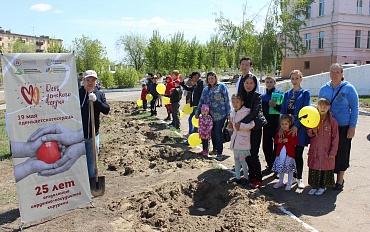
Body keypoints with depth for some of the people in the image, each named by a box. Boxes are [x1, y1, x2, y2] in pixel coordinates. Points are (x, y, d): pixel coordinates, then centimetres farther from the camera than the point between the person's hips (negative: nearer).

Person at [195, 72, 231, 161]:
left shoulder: (221, 86, -2)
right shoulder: (206, 89, 14)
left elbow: (227, 100, -5)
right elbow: (201, 101, 18)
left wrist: (228, 113, -8)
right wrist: (197, 112, 16)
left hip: (220, 115, -5)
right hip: (209, 115, 5)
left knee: (218, 133, -6)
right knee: (212, 133, 11)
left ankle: (219, 153, 1)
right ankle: (215, 148, 29)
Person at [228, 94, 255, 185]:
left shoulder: (245, 112, -16)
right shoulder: (234, 112, 10)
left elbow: (251, 124, -23)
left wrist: (241, 126, -25)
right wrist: (231, 126, 4)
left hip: (243, 140, -8)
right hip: (235, 138, 8)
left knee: (242, 159, -1)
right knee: (236, 159, 14)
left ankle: (246, 177, 16)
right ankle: (237, 177, 26)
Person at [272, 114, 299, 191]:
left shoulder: (292, 132, -5)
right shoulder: (279, 132, 7)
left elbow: (296, 142, -10)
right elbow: (275, 140, 12)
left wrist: (288, 140, -21)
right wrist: (278, 141, -9)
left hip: (289, 153, -4)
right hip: (280, 153, 4)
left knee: (290, 169, 3)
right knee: (280, 168, 12)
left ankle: (289, 184, 17)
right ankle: (281, 182, 28)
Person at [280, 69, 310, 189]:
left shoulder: (305, 93, 0)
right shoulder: (287, 94, 12)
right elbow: (283, 110, 5)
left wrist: (296, 126, -16)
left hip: (299, 127, -4)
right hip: (287, 127, 4)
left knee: (298, 154, 2)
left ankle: (299, 178, 15)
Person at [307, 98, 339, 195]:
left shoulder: (332, 121, -6)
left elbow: (335, 138, -4)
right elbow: (309, 134, 10)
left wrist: (333, 152, -7)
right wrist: (312, 130, -14)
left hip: (326, 151, -2)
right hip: (315, 150, 2)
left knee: (325, 168, 7)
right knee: (314, 168, 7)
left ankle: (323, 186, 24)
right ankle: (314, 186, 21)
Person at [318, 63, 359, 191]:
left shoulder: (348, 88, -5)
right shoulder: (324, 89, 5)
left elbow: (354, 108, -3)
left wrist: (352, 127, -9)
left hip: (343, 127, -3)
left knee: (341, 153, 5)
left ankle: (340, 179, 21)